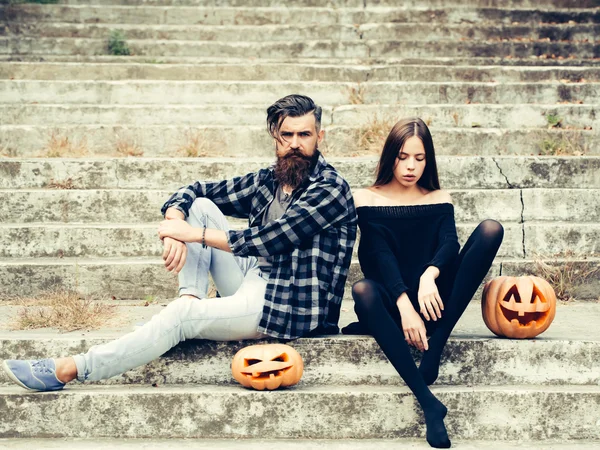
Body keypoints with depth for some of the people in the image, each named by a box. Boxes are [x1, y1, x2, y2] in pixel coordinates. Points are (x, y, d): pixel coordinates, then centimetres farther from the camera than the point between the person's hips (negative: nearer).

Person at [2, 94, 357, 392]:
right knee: (201, 206, 0)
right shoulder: (267, 181, 10)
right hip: (254, 284, 8)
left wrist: (194, 234, -17)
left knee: (181, 315, -25)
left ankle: (71, 370, -20)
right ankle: (192, 297, -12)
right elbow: (191, 191, 12)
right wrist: (176, 222, -11)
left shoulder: (330, 188, -11)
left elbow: (270, 240, -21)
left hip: (288, 304, -7)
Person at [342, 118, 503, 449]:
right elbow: (380, 255, -9)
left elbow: (449, 244, -6)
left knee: (491, 229, -17)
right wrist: (405, 305, -25)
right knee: (362, 291, -39)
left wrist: (430, 275, -29)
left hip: (432, 299, 3)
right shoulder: (368, 199, 5)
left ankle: (435, 347, -25)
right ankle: (427, 401, -43)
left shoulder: (439, 199, 13)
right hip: (392, 301, -2)